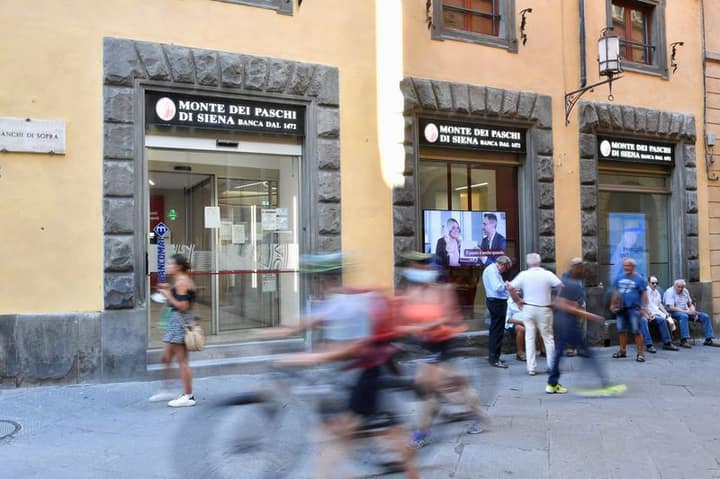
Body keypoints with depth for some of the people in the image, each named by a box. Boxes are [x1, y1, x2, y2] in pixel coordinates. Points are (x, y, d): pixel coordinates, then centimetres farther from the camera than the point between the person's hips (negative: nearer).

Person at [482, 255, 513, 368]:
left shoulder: (494, 270, 16)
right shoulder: (491, 270, -16)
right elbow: (497, 287, -26)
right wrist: (507, 285, -8)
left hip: (497, 302, 11)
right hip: (497, 302, -11)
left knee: (495, 330, 17)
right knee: (497, 331, -6)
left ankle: (493, 356, 26)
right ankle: (494, 359, -2)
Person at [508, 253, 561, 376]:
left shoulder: (523, 275, -2)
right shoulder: (547, 274, -5)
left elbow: (510, 288, -4)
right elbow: (561, 286, -10)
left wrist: (518, 301, 6)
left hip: (528, 308, 1)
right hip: (544, 309, -1)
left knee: (529, 338, 6)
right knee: (548, 337, 10)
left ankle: (531, 368, 6)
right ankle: (552, 365, 13)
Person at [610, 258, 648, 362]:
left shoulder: (639, 279, -3)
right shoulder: (619, 278, 11)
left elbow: (644, 294, -5)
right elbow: (615, 292, 18)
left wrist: (644, 307, -12)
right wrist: (613, 304, 16)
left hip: (634, 308, -5)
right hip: (621, 308, 5)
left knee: (636, 331, -8)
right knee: (621, 330, 12)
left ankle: (640, 353, -3)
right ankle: (622, 351, 24)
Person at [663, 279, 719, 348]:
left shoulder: (685, 291, 13)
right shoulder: (669, 292, -11)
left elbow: (690, 304, 18)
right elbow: (671, 308, -21)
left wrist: (694, 312, -5)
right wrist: (686, 311, -24)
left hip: (687, 312, 8)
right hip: (674, 313, -8)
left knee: (705, 316, -5)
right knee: (684, 316, -40)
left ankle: (708, 340, -4)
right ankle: (683, 340, -43)